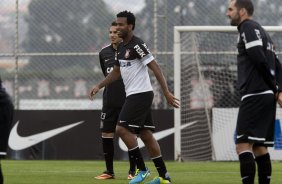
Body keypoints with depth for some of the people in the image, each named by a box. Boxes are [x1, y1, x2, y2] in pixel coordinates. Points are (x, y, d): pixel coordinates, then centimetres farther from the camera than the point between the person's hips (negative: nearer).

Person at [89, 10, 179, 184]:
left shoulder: (137, 45, -14)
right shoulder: (122, 47, 14)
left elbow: (155, 68, -18)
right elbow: (116, 72, 27)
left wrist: (167, 93, -23)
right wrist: (99, 86, 19)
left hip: (140, 94, -9)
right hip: (133, 95, 9)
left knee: (122, 129, -13)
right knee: (145, 134, 8)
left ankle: (142, 169, -6)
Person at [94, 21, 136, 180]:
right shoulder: (104, 53, 8)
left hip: (128, 101, -5)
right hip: (110, 101, 5)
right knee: (106, 134, 2)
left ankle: (133, 170, 7)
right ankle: (109, 171, 10)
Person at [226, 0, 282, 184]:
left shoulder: (248, 28, -6)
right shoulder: (261, 32, 23)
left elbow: (259, 60, -16)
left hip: (254, 96, -10)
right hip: (267, 96, 10)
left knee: (243, 145, -16)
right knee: (259, 147, 11)